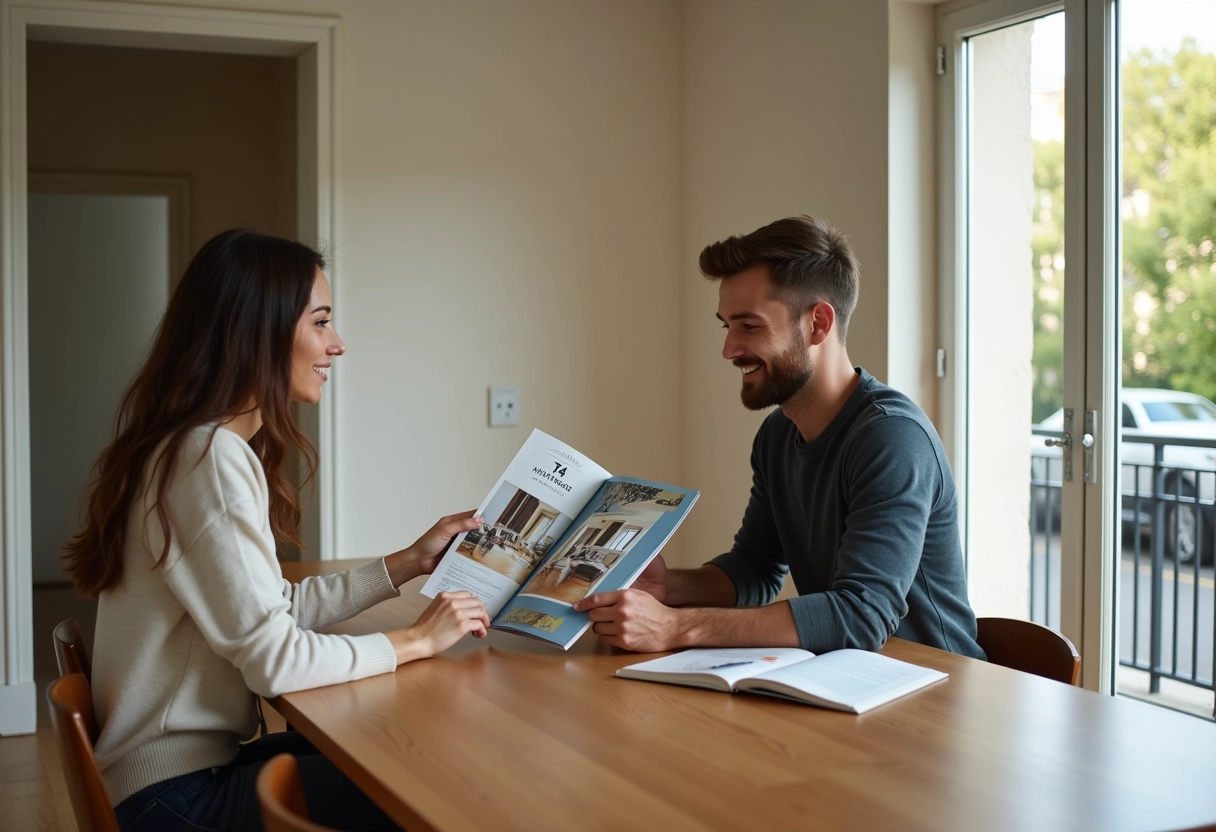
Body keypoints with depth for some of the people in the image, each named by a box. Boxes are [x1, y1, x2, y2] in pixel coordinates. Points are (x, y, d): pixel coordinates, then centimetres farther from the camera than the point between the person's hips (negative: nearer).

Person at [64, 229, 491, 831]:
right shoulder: (212, 457, -22)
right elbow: (274, 659, -24)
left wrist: (409, 563, 11)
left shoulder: (204, 444, 9)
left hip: (191, 758, 10)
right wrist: (417, 640, -11)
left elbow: (278, 607, 9)